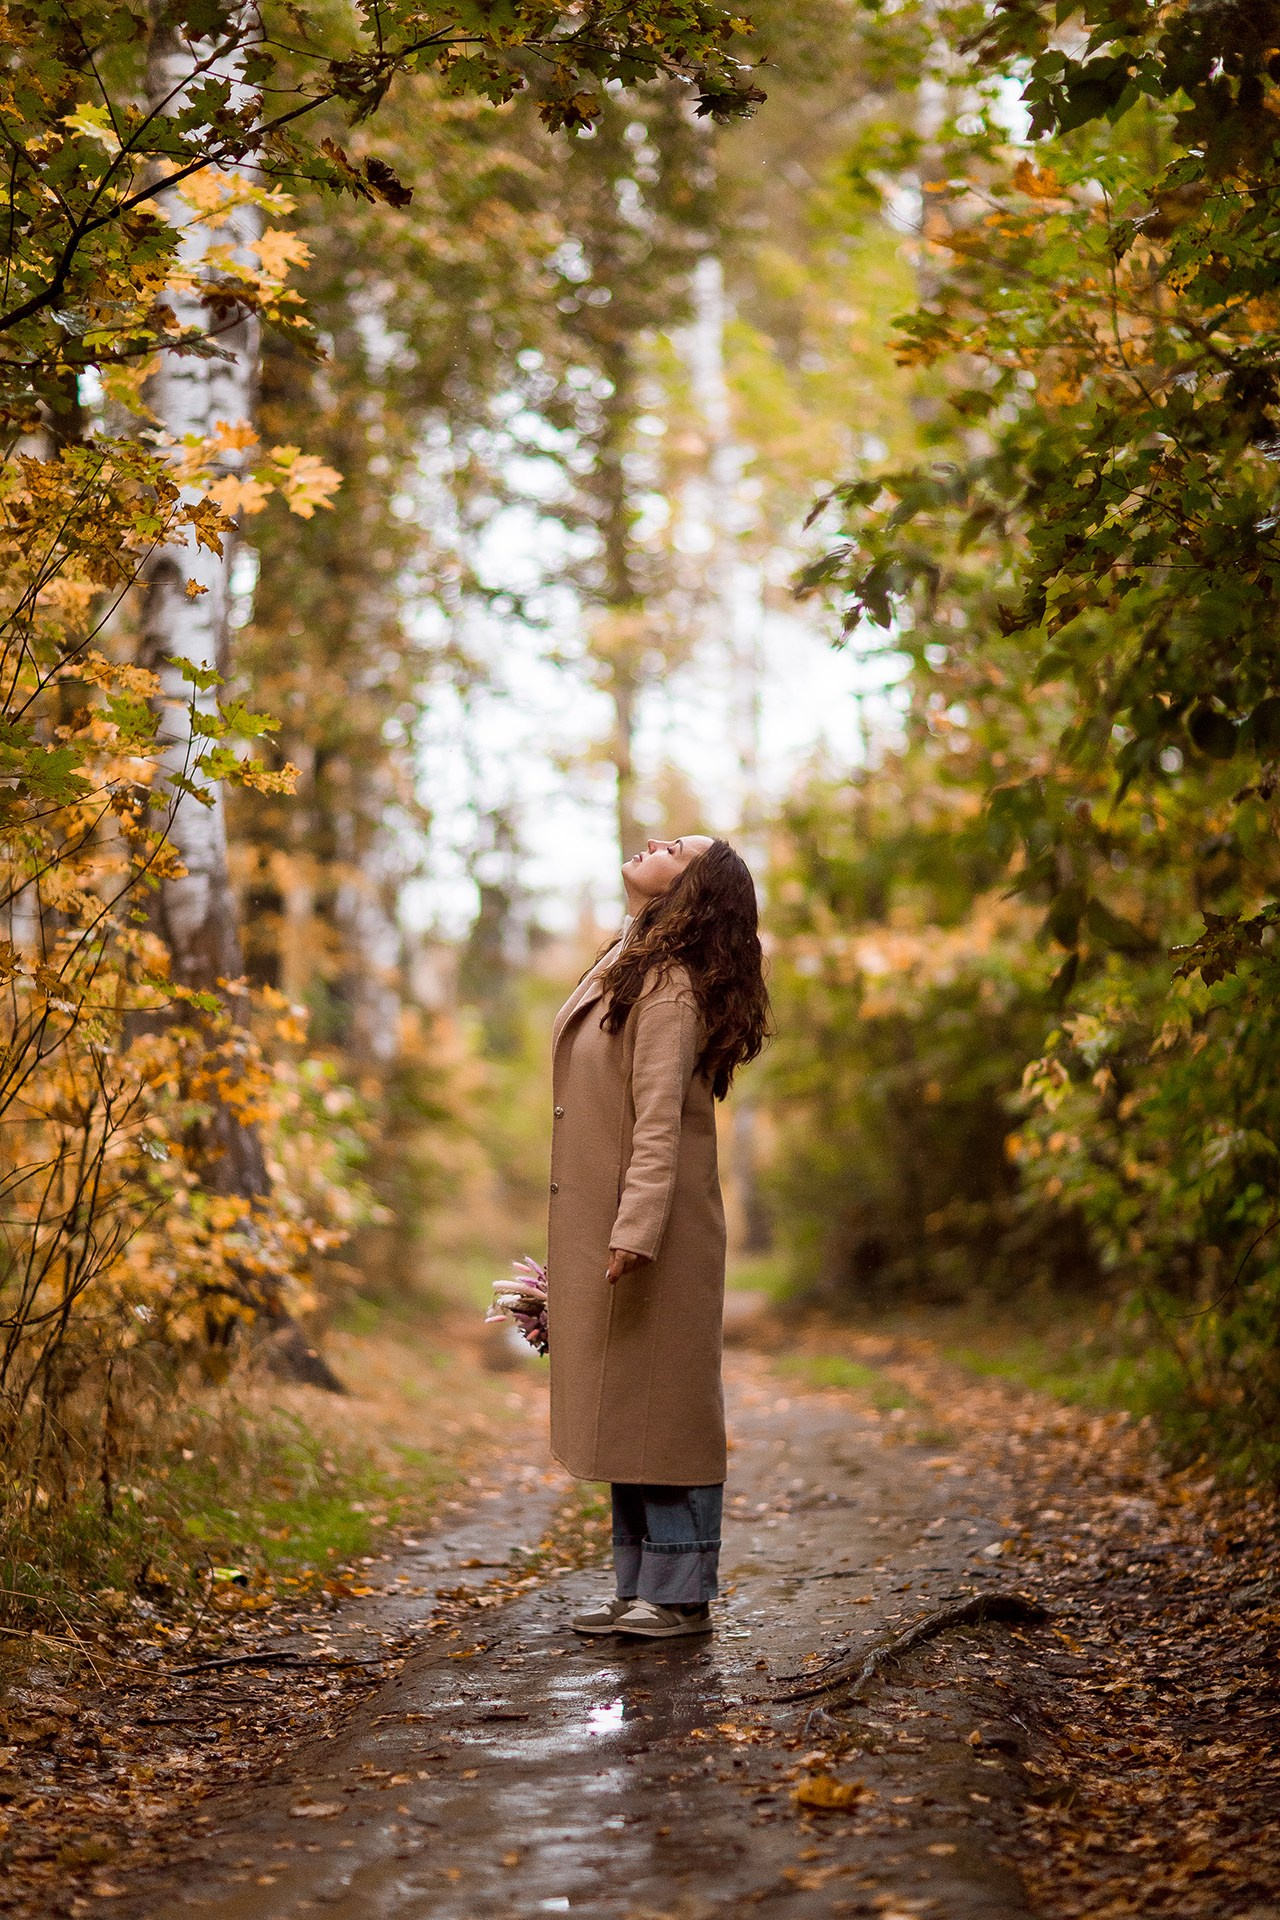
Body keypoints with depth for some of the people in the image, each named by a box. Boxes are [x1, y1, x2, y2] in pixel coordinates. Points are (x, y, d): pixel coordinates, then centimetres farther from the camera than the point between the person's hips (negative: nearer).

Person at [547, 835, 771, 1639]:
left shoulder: (670, 985, -13)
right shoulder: (628, 968, 16)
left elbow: (660, 1120, -21)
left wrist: (634, 1231, -27)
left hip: (653, 1230, -9)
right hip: (604, 1228, 9)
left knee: (661, 1407, -3)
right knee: (623, 1411, 12)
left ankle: (682, 1594, 4)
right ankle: (640, 1587, 19)